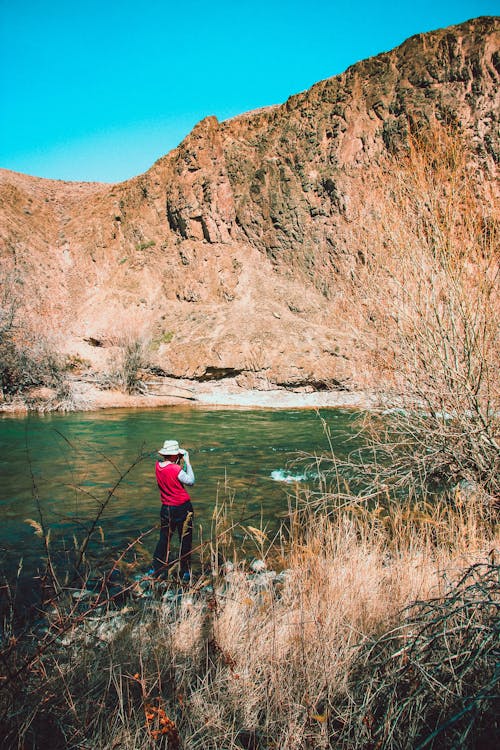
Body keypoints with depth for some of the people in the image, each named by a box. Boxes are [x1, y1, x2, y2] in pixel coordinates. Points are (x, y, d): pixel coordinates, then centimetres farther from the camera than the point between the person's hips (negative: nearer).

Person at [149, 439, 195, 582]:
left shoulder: (158, 465, -3)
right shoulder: (176, 469, -22)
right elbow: (190, 482, -11)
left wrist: (180, 461, 3)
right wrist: (187, 462, -9)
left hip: (166, 508, 6)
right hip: (183, 508, -6)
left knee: (164, 538, 19)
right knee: (185, 540, 8)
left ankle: (155, 568, 25)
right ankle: (185, 573, 17)